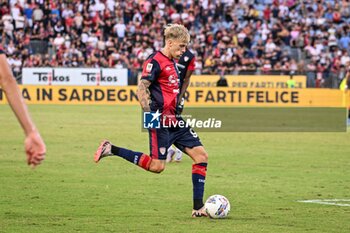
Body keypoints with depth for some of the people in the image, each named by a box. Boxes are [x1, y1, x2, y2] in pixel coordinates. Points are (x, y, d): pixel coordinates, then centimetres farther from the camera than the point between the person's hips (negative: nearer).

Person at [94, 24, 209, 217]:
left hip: (175, 121, 9)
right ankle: (112, 150, 0)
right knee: (157, 165, -13)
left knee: (201, 155, 0)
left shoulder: (172, 63, 17)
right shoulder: (156, 61, -11)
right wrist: (149, 114, -26)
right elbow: (142, 88, -18)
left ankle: (198, 207, 0)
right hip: (161, 121, -9)